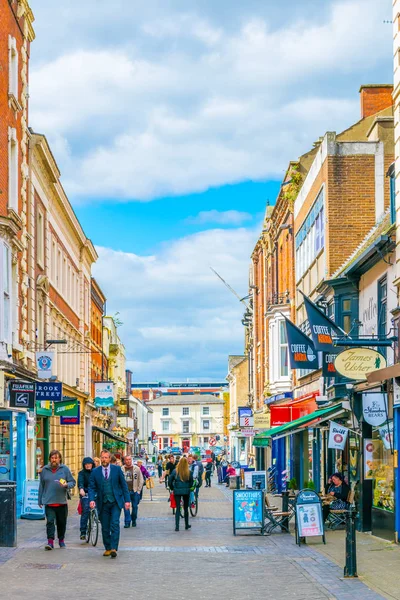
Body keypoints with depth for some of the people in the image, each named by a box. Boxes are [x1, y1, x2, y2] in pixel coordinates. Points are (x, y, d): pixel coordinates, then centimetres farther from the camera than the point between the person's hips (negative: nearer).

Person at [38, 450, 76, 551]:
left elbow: (73, 482, 5)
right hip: (49, 502, 0)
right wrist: (40, 500, 11)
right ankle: (50, 541, -12)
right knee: (50, 521, -11)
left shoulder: (65, 469, 2)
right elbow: (41, 486, 12)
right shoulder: (45, 470, 6)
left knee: (62, 522, 10)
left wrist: (67, 485, -18)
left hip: (62, 501, 0)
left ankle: (61, 540, 26)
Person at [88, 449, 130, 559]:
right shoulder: (95, 472, 4)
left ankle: (114, 548, -15)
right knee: (105, 527, 6)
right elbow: (92, 487, 2)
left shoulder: (117, 469, 1)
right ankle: (107, 548, 19)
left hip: (116, 502, -2)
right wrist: (92, 499, -15)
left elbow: (124, 485, 4)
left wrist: (127, 500, -1)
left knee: (115, 524, -14)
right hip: (103, 503, 2)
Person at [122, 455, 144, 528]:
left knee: (135, 507, 6)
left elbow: (141, 480, 6)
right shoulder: (121, 469, 0)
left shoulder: (136, 468, 2)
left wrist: (138, 490, 0)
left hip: (135, 491, 1)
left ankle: (134, 520, 24)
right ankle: (127, 522, -1)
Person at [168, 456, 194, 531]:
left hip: (177, 491, -1)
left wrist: (172, 488, 12)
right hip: (186, 491, 1)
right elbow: (191, 483, -1)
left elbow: (169, 481, -4)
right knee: (186, 508, 16)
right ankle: (186, 525, 27)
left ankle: (177, 526, -4)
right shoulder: (189, 472, -8)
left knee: (178, 508, 4)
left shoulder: (175, 471, -8)